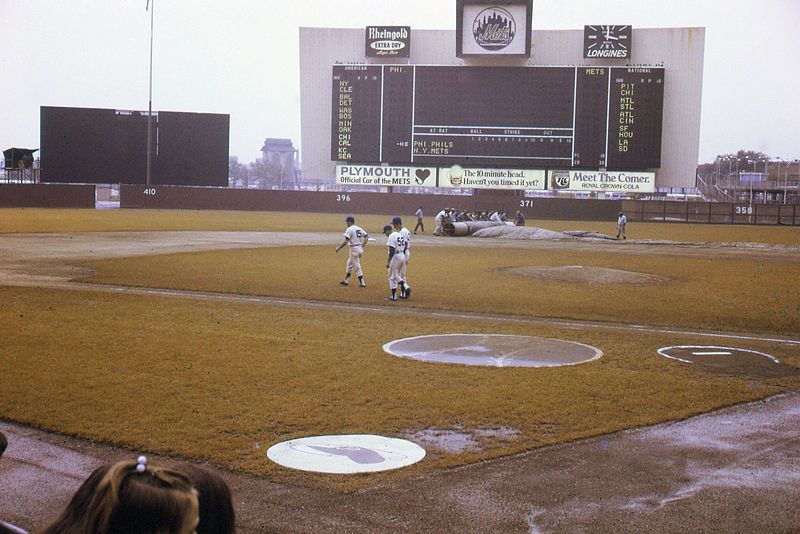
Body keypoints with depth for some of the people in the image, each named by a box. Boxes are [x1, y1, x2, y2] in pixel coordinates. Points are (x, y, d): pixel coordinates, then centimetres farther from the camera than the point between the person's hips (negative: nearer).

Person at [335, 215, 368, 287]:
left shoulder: (350, 229, -13)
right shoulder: (359, 228, 10)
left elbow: (346, 241, -19)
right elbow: (367, 236, 9)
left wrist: (339, 248, -9)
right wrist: (362, 246, 13)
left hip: (354, 248, -9)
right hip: (360, 248, 9)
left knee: (357, 266, -2)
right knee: (349, 264, 20)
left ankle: (362, 283, -1)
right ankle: (346, 281, 28)